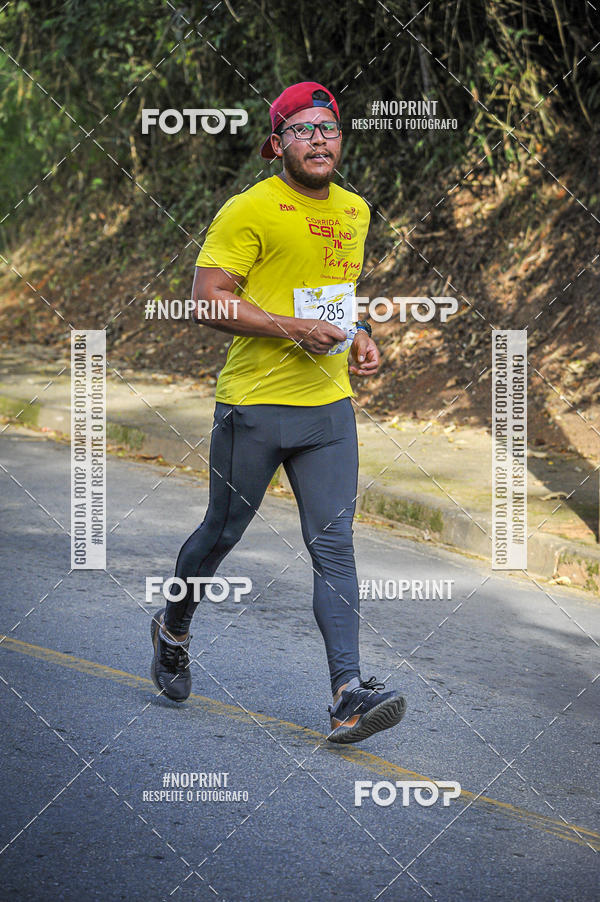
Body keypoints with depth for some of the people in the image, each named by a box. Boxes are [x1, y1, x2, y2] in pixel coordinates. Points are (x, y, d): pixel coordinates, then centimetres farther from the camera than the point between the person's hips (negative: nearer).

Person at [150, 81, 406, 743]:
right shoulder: (250, 211, -11)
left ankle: (349, 695, -10)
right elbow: (207, 299, -15)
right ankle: (173, 628, 39)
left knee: (334, 545, -5)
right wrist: (291, 328, -21)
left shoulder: (354, 211, 12)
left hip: (329, 407, 5)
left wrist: (358, 335, 10)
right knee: (223, 532, 10)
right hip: (254, 403, -5)